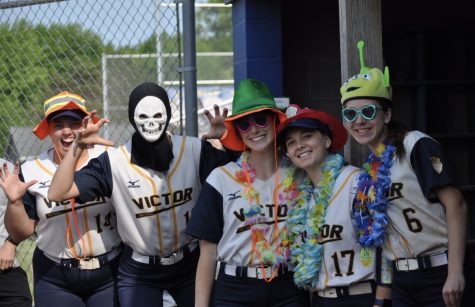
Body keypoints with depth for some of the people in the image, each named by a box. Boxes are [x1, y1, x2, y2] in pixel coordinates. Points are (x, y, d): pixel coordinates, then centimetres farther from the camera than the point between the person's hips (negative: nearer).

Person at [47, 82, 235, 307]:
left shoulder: (194, 151, -9)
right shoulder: (114, 162, -12)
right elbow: (57, 193, -14)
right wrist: (78, 147, -25)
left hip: (190, 265, 2)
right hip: (139, 273, -1)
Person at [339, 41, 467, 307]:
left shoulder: (416, 146, -9)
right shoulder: (371, 169, 12)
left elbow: (456, 205, -15)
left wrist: (455, 273, -20)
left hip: (439, 274, -7)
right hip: (402, 280, 7)